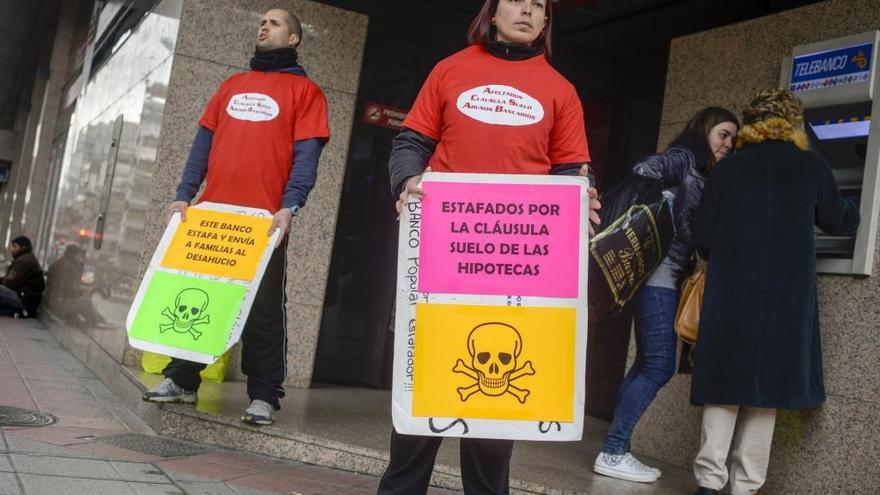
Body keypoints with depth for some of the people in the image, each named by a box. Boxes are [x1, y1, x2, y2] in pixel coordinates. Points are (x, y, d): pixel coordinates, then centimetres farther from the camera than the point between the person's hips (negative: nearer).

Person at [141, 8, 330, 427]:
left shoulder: (304, 90, 4)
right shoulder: (232, 85, 20)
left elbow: (306, 154, -5)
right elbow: (204, 142, 16)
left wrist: (289, 207, -19)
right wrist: (183, 195, 5)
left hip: (265, 218, -5)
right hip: (212, 211, 5)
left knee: (263, 308, -1)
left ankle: (264, 396, 4)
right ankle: (182, 379, 20)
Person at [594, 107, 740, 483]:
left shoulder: (701, 175, 21)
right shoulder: (683, 158, -3)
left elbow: (696, 232, 17)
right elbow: (644, 170, -21)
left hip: (668, 276, 9)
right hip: (658, 273, -9)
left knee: (648, 365, 7)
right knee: (659, 366, -10)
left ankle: (616, 449, 10)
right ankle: (613, 453, -6)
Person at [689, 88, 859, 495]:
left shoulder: (726, 170, 5)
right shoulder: (811, 167, 2)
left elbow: (702, 240, 3)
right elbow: (840, 222, 16)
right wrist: (850, 211, 39)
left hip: (729, 295, 1)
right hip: (786, 298, -1)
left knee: (725, 384, 8)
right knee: (766, 385, 7)